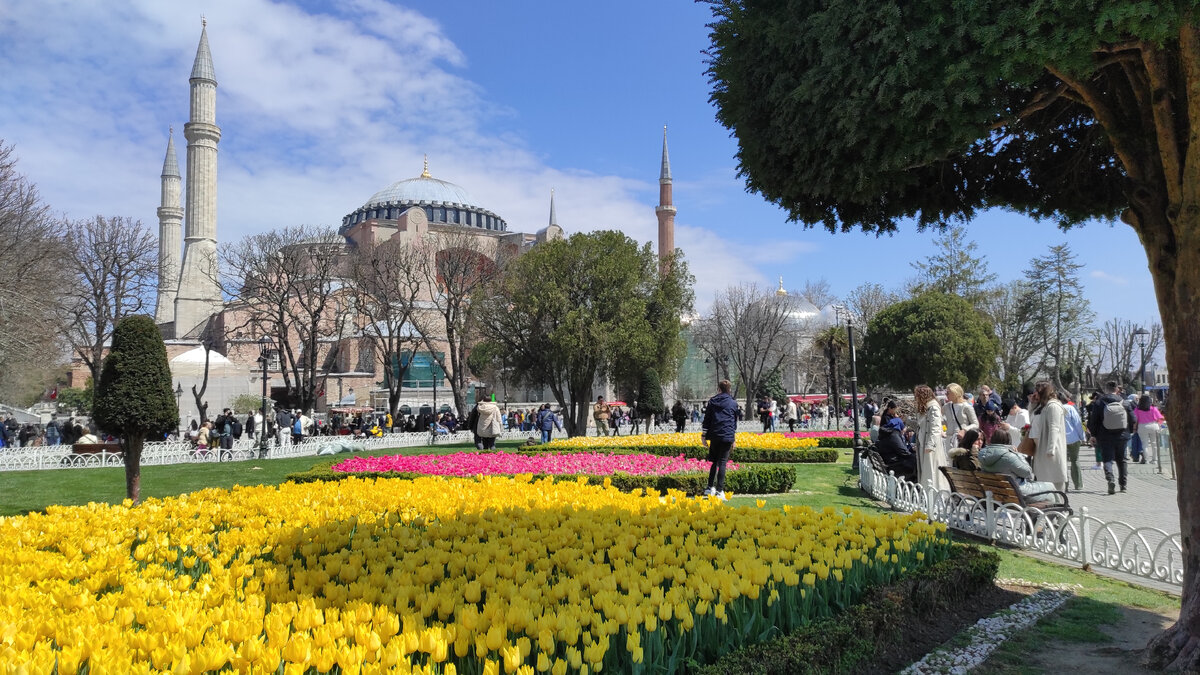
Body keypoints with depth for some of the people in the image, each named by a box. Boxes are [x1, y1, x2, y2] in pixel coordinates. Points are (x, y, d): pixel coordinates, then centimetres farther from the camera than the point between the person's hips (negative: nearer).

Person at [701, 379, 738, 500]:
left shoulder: (712, 402, 7)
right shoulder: (733, 403, 7)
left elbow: (707, 420, 5)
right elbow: (735, 422, 12)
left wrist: (704, 435, 9)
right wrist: (734, 439, 18)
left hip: (714, 436, 2)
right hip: (727, 436, -2)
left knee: (715, 462, 15)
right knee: (722, 463, -2)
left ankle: (710, 488, 12)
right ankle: (719, 491, -6)